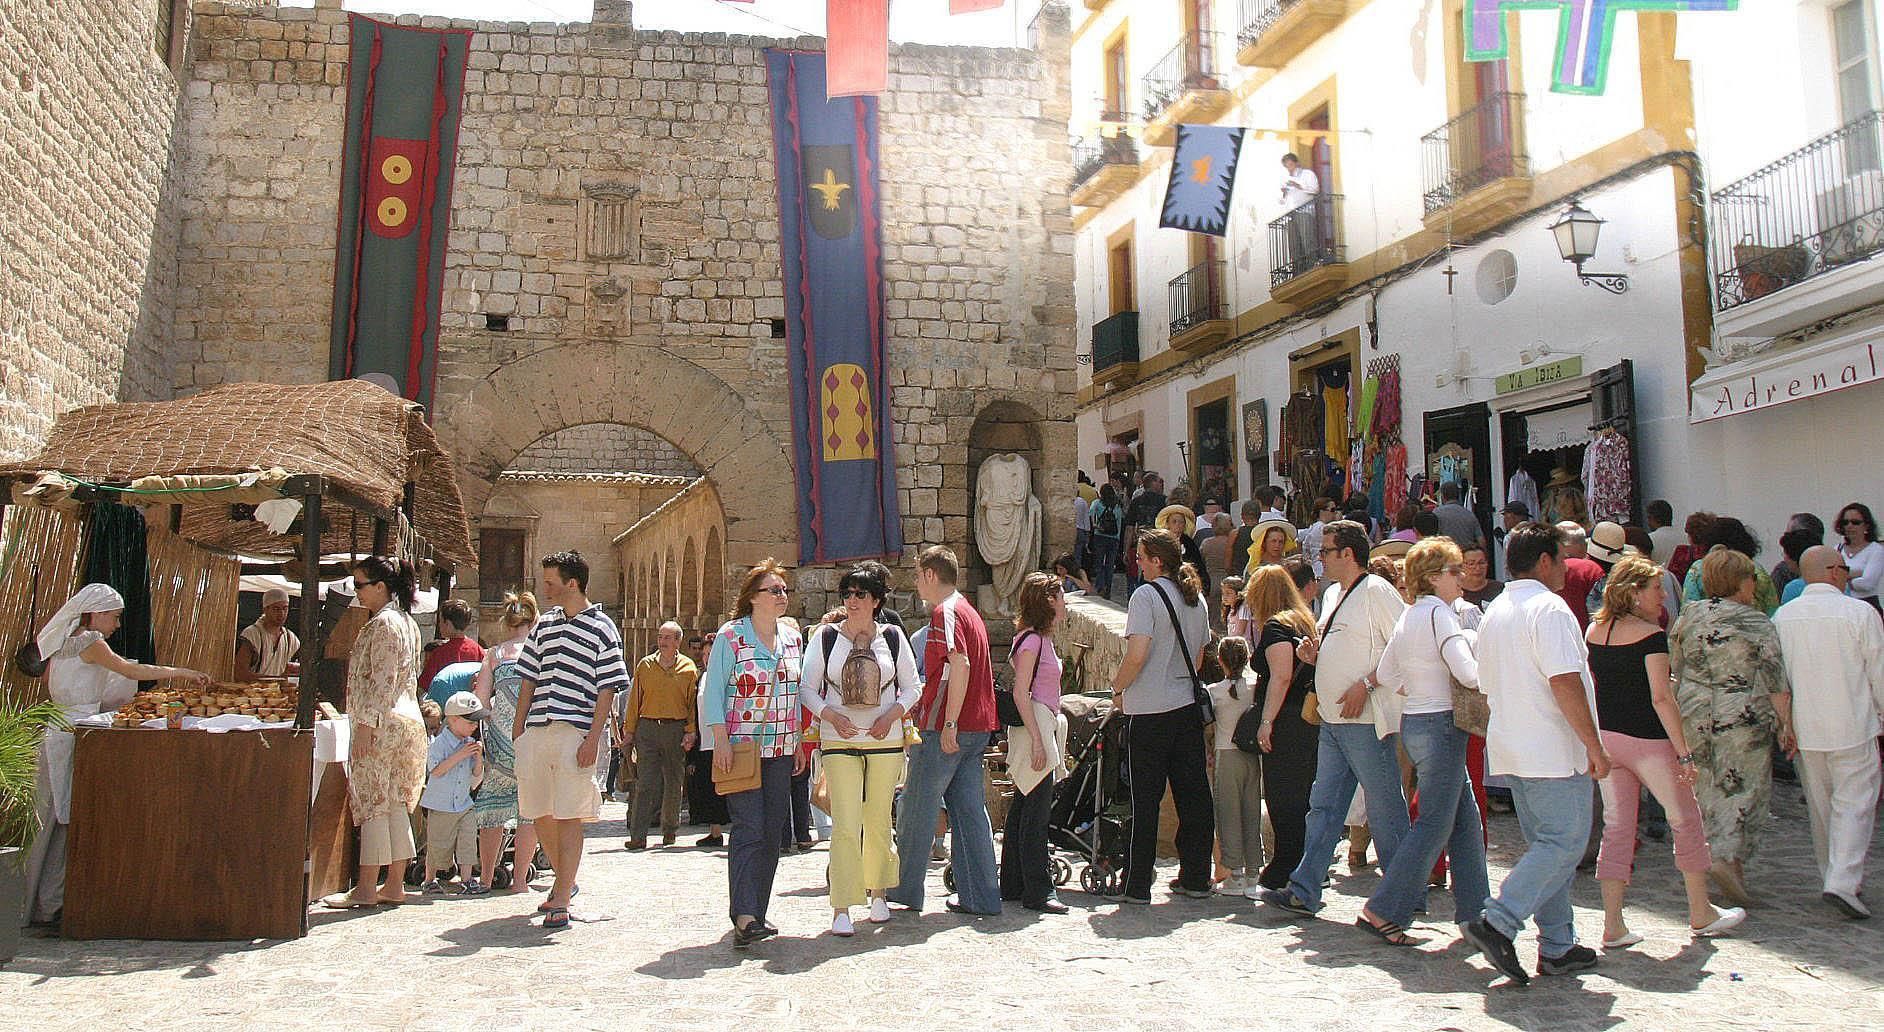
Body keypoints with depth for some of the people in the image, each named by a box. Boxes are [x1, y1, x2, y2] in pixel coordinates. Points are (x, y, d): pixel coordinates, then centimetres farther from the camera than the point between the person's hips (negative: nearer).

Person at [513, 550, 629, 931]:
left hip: (576, 732, -6)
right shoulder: (544, 624, 16)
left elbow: (607, 689, -5)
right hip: (536, 730, 6)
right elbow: (529, 680, 19)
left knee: (569, 817, -4)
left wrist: (593, 737, -13)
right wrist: (518, 728, 11)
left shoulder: (601, 628, -1)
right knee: (540, 814, 11)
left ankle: (560, 900, 0)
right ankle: (564, 880, 32)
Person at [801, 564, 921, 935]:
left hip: (885, 740, 1)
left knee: (878, 821, 10)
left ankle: (878, 894, 28)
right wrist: (830, 715, -12)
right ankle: (842, 909, -4)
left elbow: (912, 687, 9)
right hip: (839, 742, -1)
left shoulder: (892, 636, 5)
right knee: (845, 824, -9)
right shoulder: (826, 636, 2)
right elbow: (807, 688, 4)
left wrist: (892, 715, -7)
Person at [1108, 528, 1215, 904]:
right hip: (1189, 705, 7)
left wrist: (1117, 689, -4)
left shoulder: (1146, 595, -12)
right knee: (1193, 794, 11)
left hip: (1150, 710, -7)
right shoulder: (1196, 598, 10)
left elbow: (1137, 656, -19)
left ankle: (1137, 884, 5)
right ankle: (1196, 877, 19)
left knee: (1145, 801, 0)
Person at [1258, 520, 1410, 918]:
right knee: (1323, 807, 8)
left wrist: (1366, 684, -20)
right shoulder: (1332, 594, 17)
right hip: (1333, 721, 9)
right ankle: (1304, 892, 10)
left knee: (1385, 810, 1)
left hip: (1366, 721, -9)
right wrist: (1314, 655, 7)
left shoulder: (1377, 591, -10)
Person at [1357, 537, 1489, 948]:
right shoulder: (1438, 612, -15)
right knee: (1434, 826, -3)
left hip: (1414, 722, 9)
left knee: (1466, 819, 16)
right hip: (1440, 725, -9)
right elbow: (1468, 674, -23)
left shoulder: (1409, 615, 12)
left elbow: (1386, 675, 16)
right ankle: (1383, 912, -2)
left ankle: (1474, 909, 23)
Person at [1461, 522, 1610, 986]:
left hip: (1511, 751, 9)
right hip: (1554, 751, -9)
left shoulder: (1493, 613, 15)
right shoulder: (1549, 607, -13)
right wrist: (1594, 746, -16)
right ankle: (1497, 923, -13)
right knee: (1565, 842, -4)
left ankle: (1557, 947, 17)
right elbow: (1565, 683, -20)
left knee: (1546, 845, 14)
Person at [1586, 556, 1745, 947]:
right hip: (1646, 740, -6)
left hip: (1605, 738, 6)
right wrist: (1684, 753, -15)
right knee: (1685, 820, 13)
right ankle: (1702, 915, 26)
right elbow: (1661, 698, -18)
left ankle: (1613, 926, 7)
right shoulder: (1650, 635, -13)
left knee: (1616, 827, 9)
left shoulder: (1594, 630, 6)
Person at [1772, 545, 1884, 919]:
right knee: (1854, 803, 0)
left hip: (1803, 730, 4)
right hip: (1852, 727, -4)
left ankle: (1833, 879, 24)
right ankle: (1843, 881, -12)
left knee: (1820, 807, 15)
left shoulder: (1781, 616, 2)